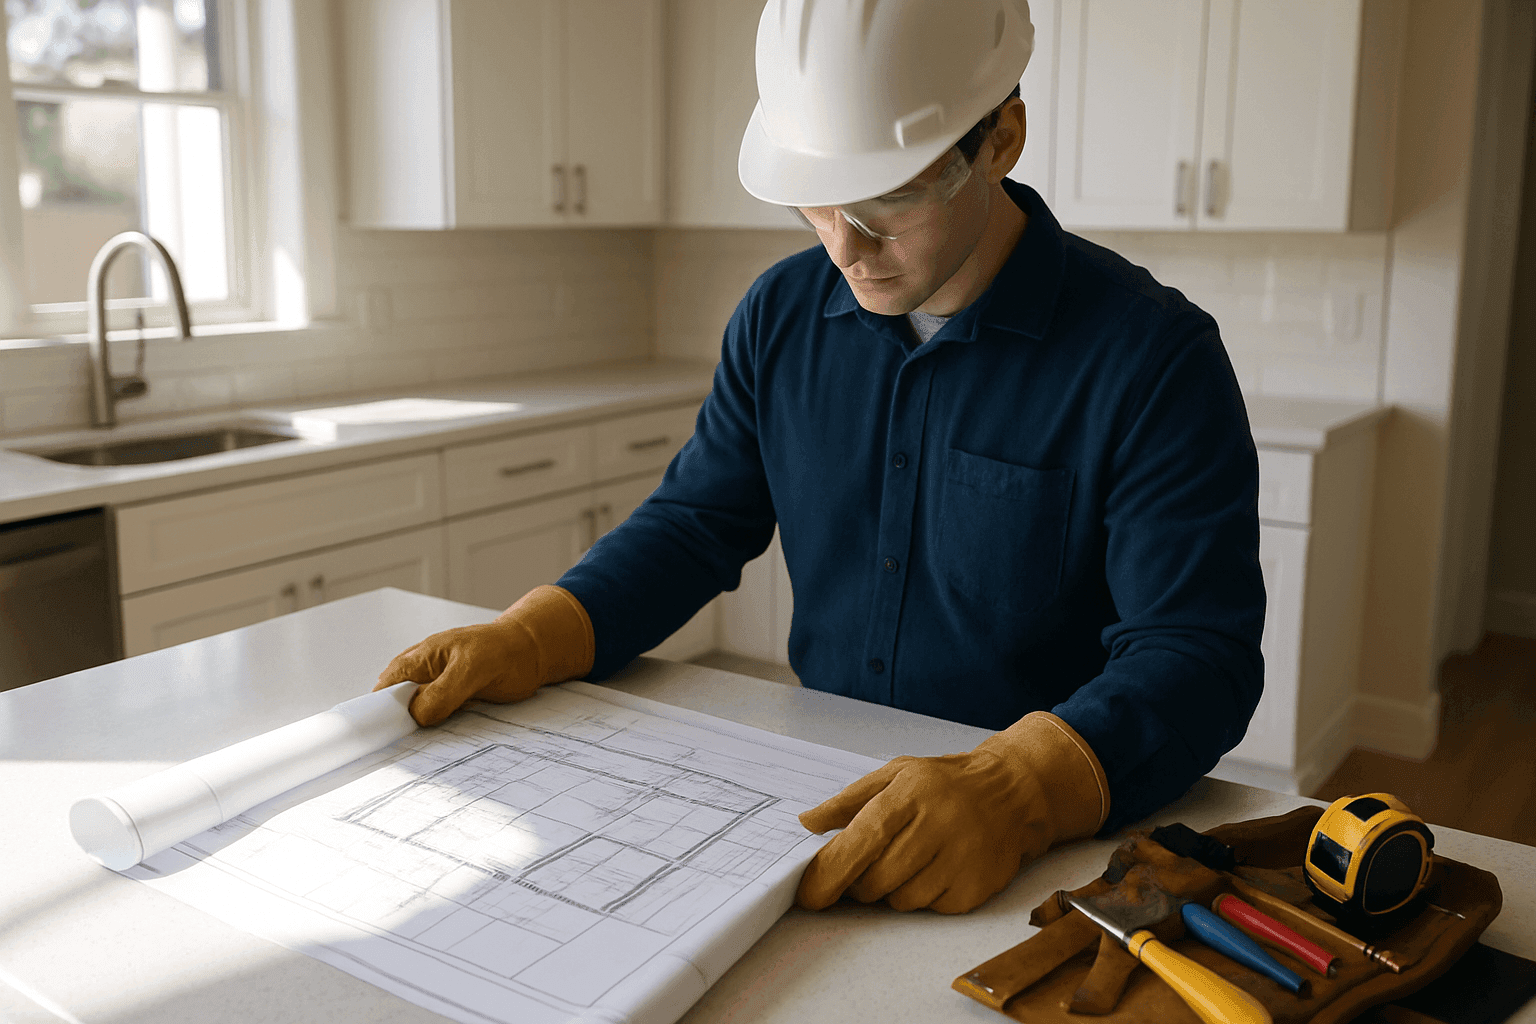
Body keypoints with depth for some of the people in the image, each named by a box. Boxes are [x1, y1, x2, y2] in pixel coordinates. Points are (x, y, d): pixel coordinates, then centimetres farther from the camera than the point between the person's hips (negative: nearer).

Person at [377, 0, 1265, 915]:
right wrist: (527, 642, -6)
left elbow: (1194, 650, -18)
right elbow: (696, 523, 11)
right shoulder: (783, 315, 5)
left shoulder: (1155, 356, -11)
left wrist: (1016, 790, -37)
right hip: (821, 795, 4)